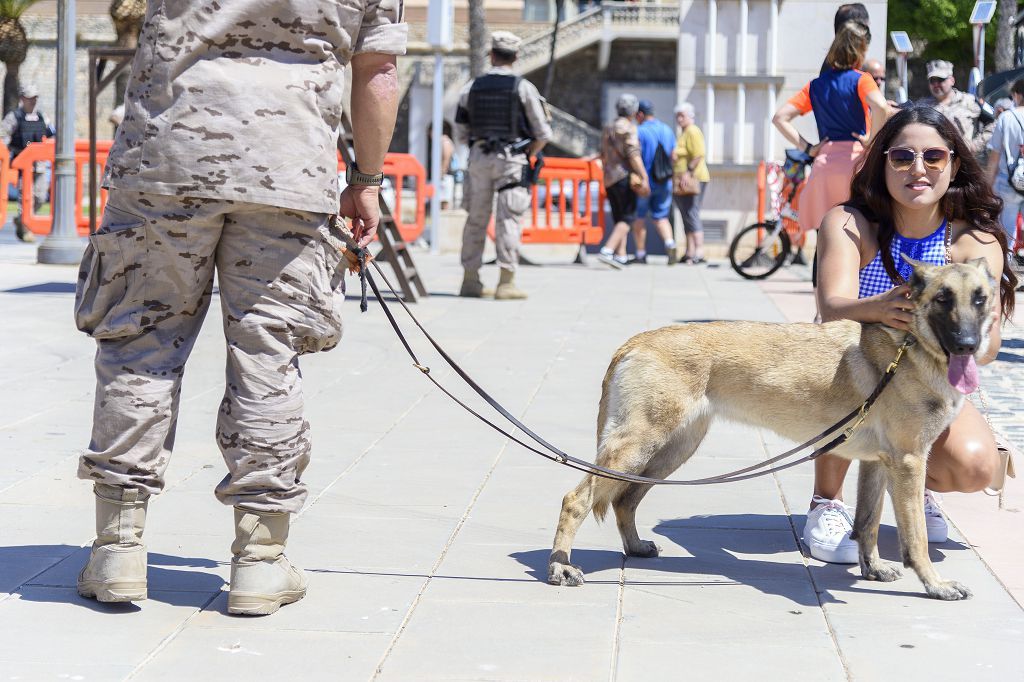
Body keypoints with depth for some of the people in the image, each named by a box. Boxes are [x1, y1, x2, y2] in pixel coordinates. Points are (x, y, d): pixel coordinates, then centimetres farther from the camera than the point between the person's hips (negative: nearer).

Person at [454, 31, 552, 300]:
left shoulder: (472, 87, 5)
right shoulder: (523, 88, -4)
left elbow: (460, 133, 7)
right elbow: (543, 133, -3)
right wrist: (528, 154, 12)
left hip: (479, 158, 3)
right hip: (511, 160, -3)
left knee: (476, 219, 10)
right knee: (509, 219, -2)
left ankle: (470, 280, 12)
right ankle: (506, 283, -7)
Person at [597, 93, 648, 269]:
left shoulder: (607, 128, 17)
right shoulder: (628, 127, -8)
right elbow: (633, 154, -17)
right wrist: (644, 177, -18)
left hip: (609, 179, 8)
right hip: (624, 177, -8)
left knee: (619, 218, 12)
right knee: (627, 217, -8)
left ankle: (620, 255, 6)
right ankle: (607, 251, -23)